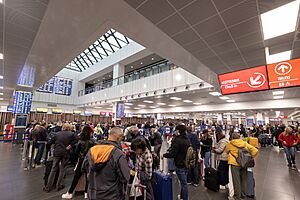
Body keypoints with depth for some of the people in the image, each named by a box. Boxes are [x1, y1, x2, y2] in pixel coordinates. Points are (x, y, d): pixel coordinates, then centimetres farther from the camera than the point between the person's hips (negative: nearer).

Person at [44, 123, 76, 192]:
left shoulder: (58, 134, 7)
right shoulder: (71, 134, -2)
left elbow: (49, 143, 8)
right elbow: (75, 141, -14)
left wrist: (49, 150, 22)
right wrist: (70, 145, -4)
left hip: (56, 153, 2)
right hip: (65, 154, -2)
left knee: (53, 169, 16)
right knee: (62, 170, 13)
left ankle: (48, 187, 22)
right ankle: (58, 186, 22)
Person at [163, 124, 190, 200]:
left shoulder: (177, 140, -23)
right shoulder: (187, 140, 1)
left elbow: (172, 154, -24)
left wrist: (164, 155, -7)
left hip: (180, 165, -8)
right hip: (186, 164, 8)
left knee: (184, 183, 7)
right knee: (184, 182, 24)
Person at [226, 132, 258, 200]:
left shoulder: (230, 144, -6)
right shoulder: (245, 143, 2)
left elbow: (227, 151, 5)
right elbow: (255, 150, 0)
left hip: (234, 163, -4)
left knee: (236, 180, 7)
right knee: (243, 179, 19)